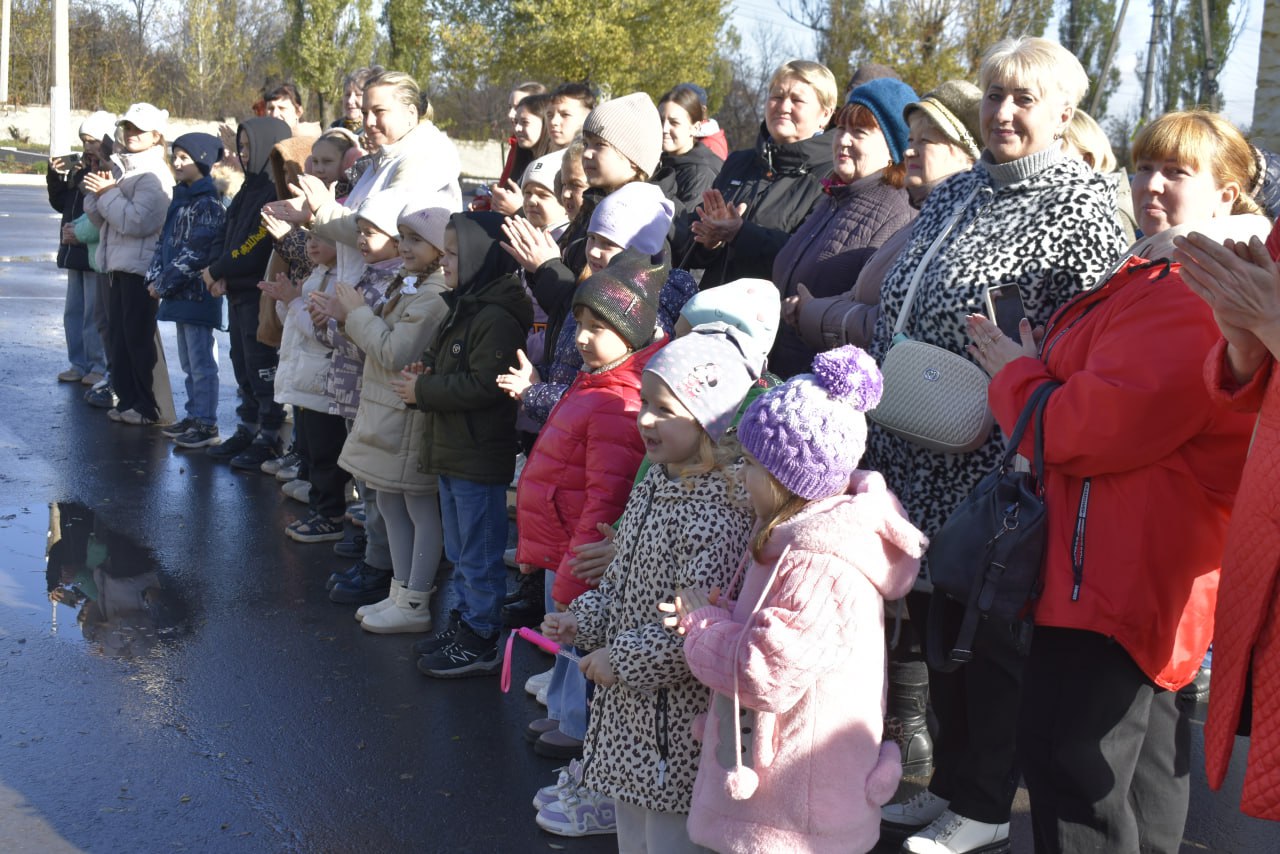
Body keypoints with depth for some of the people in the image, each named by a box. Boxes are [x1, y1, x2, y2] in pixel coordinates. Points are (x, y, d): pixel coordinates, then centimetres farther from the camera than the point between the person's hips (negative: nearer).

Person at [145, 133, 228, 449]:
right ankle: (194, 417, 24)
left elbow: (194, 253, -18)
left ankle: (206, 423, 1)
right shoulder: (180, 199, 15)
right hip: (180, 294, 9)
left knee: (201, 362, -4)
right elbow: (164, 242, 17)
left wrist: (164, 284, -14)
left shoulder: (208, 203, -13)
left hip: (197, 295, -9)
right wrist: (154, 278, 4)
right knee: (188, 362, 16)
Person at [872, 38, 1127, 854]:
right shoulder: (954, 193, 15)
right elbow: (895, 309, 19)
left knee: (988, 633, 4)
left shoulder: (1081, 203, -7)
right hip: (919, 459, 7)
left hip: (995, 468, -7)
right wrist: (881, 416, 16)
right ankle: (950, 783, 32)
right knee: (933, 616, 15)